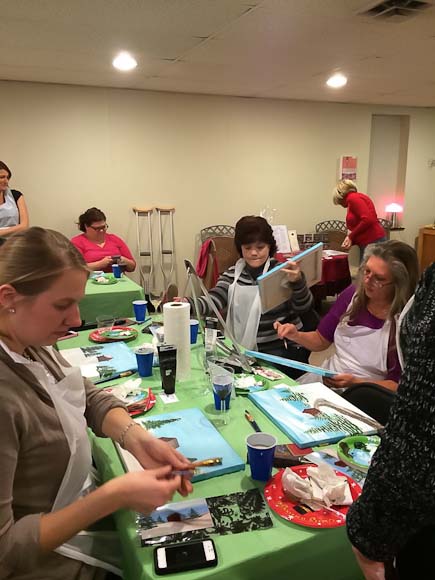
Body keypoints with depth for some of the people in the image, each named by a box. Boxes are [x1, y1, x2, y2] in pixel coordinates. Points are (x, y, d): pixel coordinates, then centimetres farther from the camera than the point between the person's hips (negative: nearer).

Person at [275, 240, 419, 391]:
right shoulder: (353, 294, -5)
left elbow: (396, 385, -11)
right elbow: (321, 340, 8)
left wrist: (354, 382, -25)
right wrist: (296, 336, -11)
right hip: (327, 377, 5)